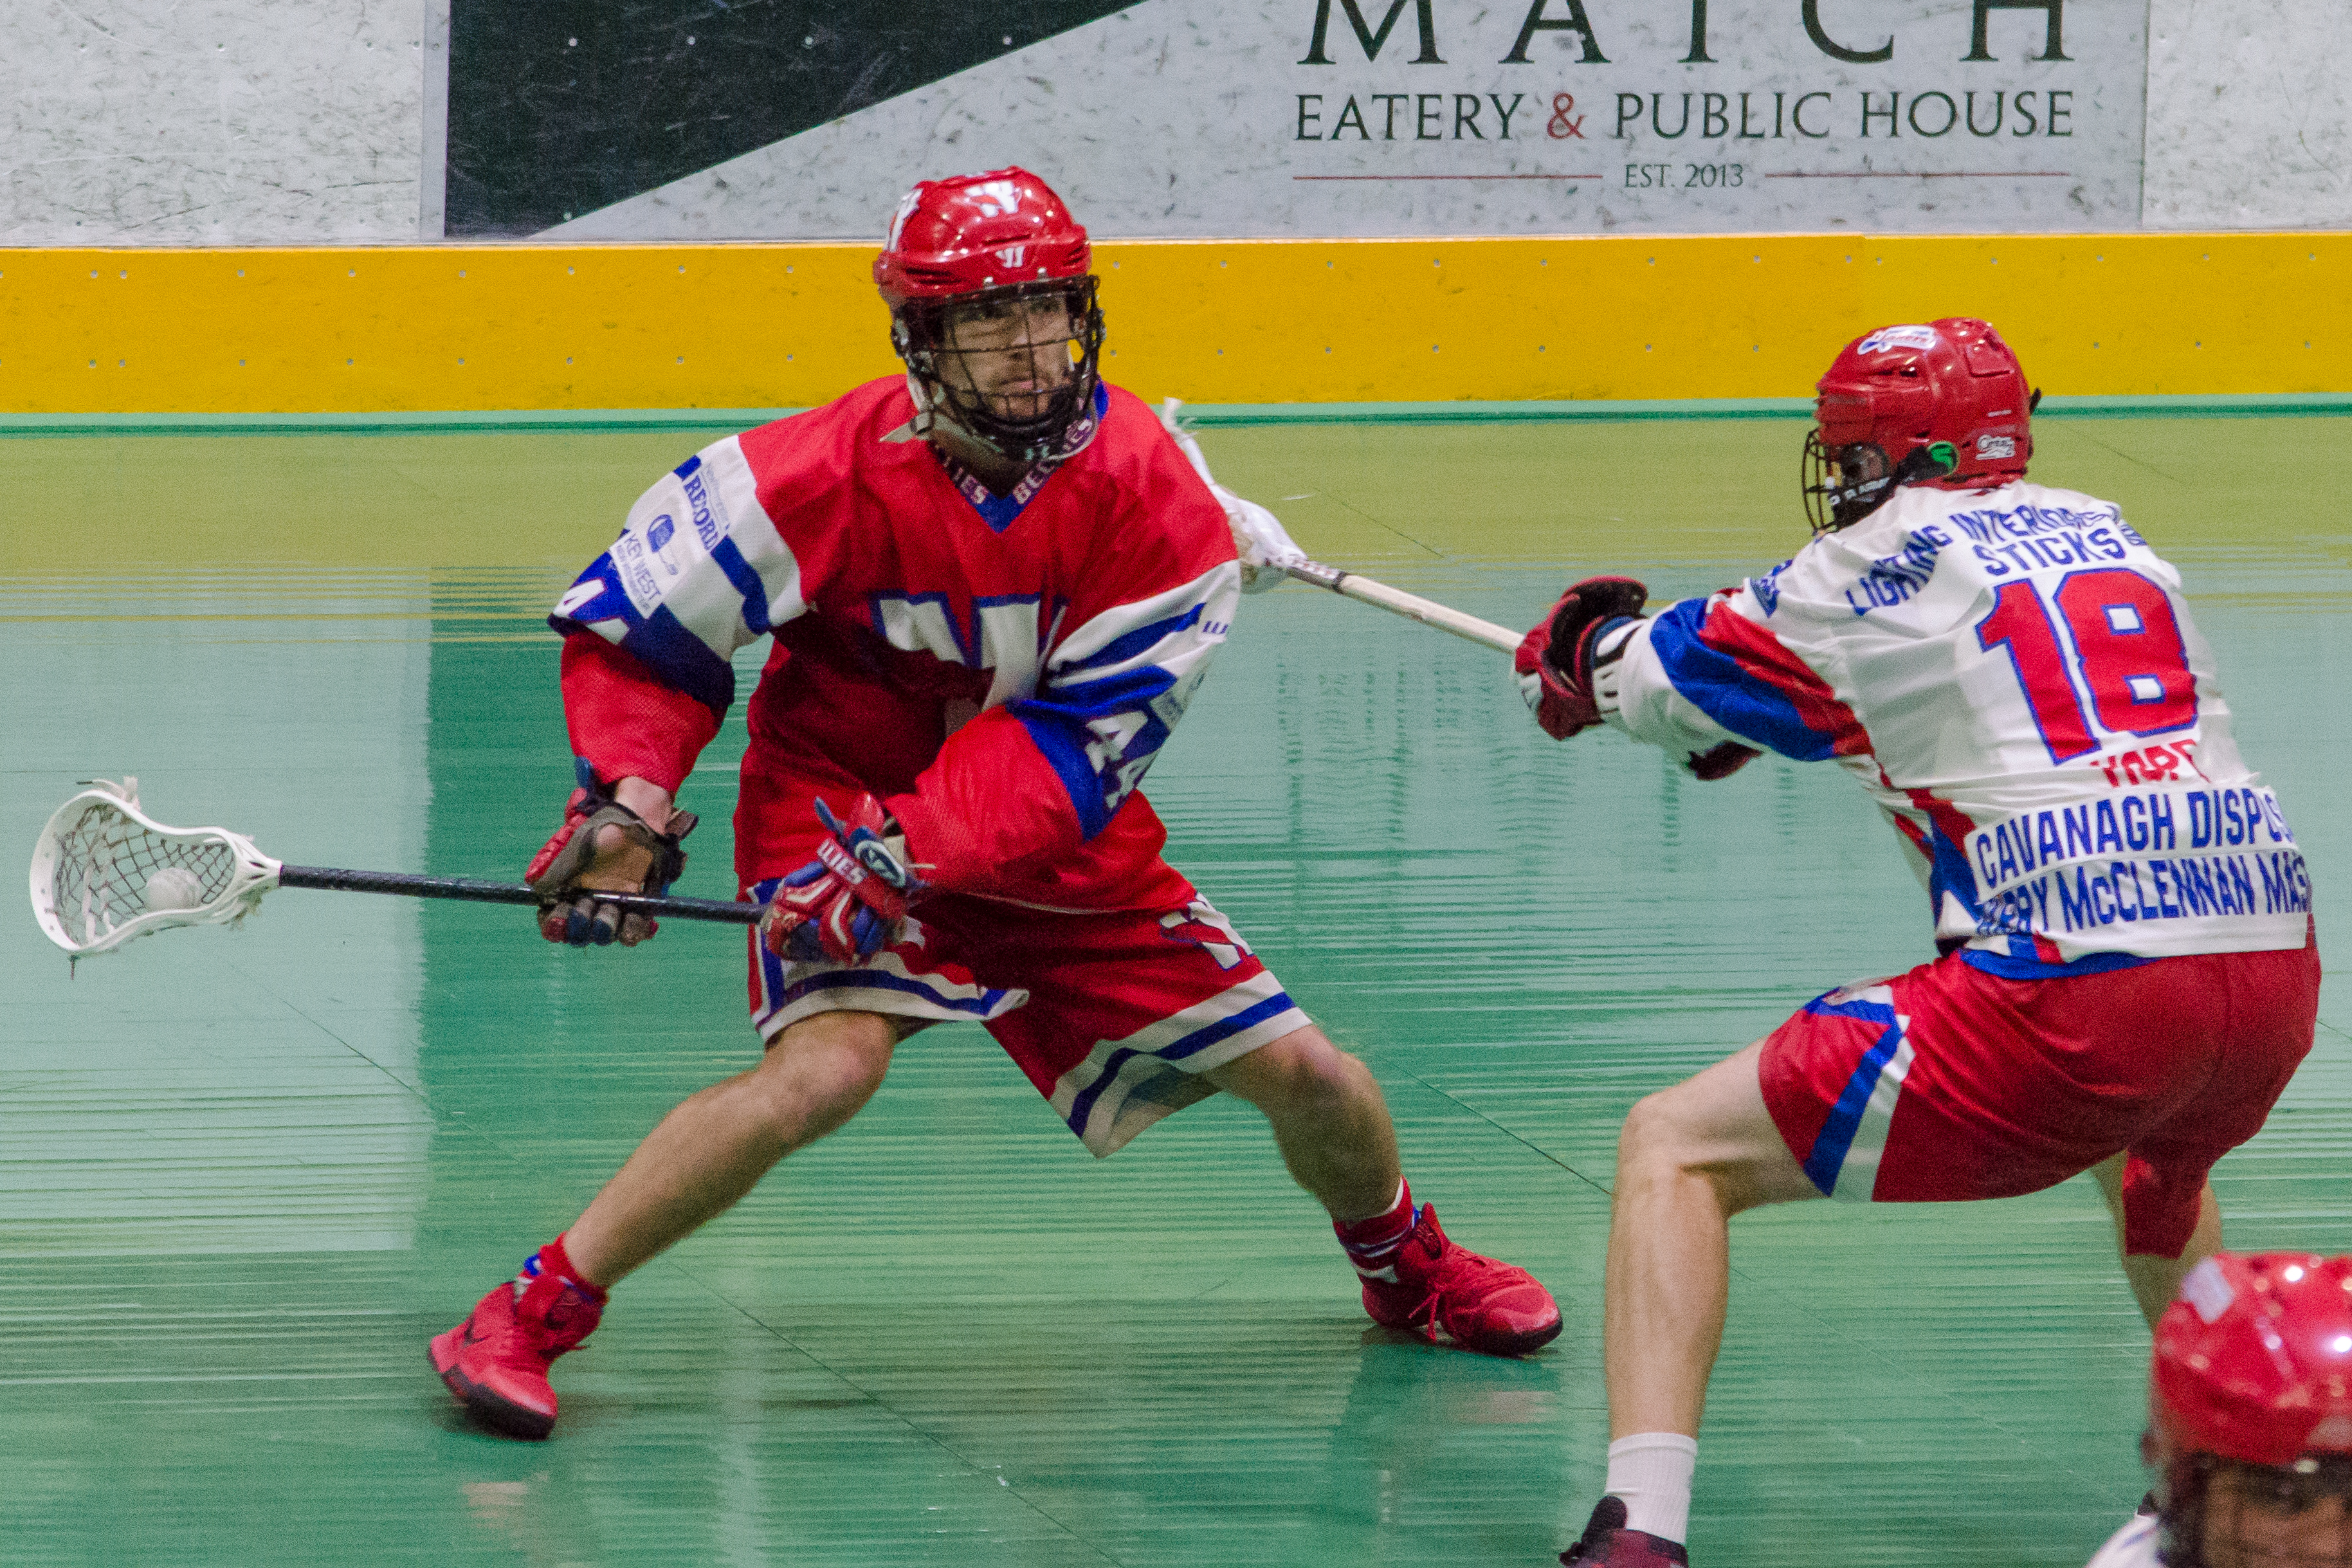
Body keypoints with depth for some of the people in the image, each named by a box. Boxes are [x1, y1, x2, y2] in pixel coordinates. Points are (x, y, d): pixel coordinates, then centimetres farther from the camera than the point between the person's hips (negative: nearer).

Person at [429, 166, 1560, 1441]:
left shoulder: (1154, 497, -18)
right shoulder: (829, 475, -22)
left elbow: (1077, 745, -20)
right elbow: (637, 628, -12)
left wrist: (904, 854, -30)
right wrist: (628, 801, -26)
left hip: (1060, 846, 3)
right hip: (841, 803, -3)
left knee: (1299, 1072, 3)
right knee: (825, 1068, -31)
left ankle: (1408, 1267, 38)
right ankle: (526, 1321, -22)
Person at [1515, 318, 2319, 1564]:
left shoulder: (1875, 571, 6)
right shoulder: (2105, 538, 23)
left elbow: (1668, 678, 20)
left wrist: (1577, 661, 43)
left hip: (2074, 991, -6)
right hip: (2276, 978, 6)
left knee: (1674, 1150, 4)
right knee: (2150, 1155, 44)